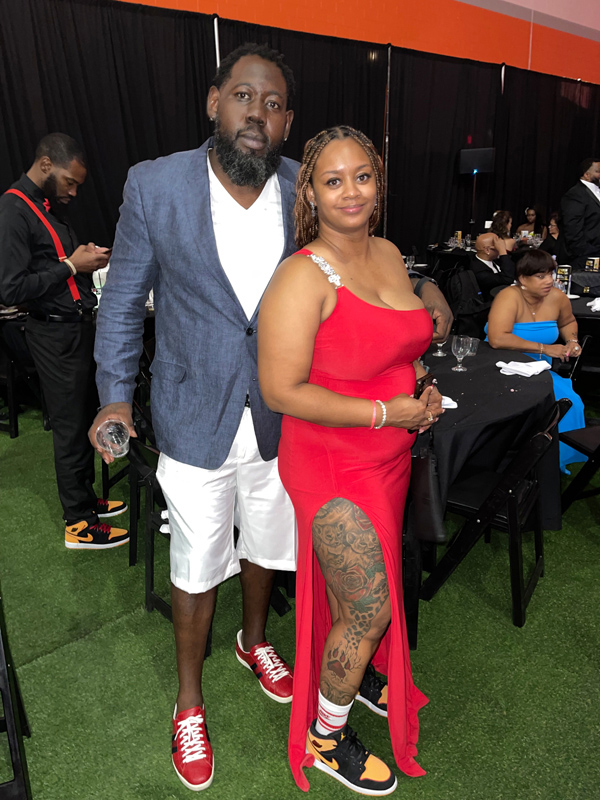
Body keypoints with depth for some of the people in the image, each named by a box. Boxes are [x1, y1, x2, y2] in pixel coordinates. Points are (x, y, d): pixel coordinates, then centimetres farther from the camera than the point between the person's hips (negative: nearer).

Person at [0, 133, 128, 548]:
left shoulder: (51, 204, 14)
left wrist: (87, 257, 5)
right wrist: (72, 265, -17)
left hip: (79, 326, 9)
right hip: (55, 334, -9)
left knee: (86, 417, 16)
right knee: (71, 427, -1)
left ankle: (86, 497, 32)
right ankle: (79, 525, 12)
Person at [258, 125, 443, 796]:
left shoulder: (388, 254, 5)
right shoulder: (303, 277, -20)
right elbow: (282, 392, -23)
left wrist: (421, 387, 3)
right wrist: (386, 411, -20)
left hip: (389, 459, 7)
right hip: (333, 466, -7)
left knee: (361, 592, 23)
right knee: (369, 609, 5)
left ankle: (355, 679, 53)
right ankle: (325, 738, 32)